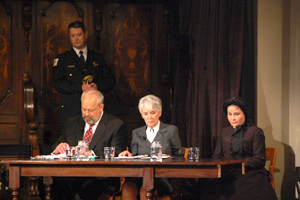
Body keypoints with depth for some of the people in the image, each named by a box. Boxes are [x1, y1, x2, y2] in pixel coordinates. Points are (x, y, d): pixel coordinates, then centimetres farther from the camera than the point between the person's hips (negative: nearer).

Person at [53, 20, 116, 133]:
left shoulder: (98, 58, 17)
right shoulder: (62, 59, 10)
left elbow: (110, 80, 12)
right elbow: (58, 84, -3)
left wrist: (98, 87, -9)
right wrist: (80, 88, -14)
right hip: (70, 111, -2)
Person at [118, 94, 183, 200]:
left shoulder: (171, 130, 14)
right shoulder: (136, 133, 24)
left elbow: (180, 158, 12)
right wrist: (130, 156, -2)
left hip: (162, 176, -3)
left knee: (145, 190, -37)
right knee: (127, 188, -33)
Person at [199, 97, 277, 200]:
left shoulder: (255, 131, 7)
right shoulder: (225, 131, 25)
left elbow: (259, 160, -1)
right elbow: (216, 156, 22)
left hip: (250, 175, -4)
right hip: (227, 177, 4)